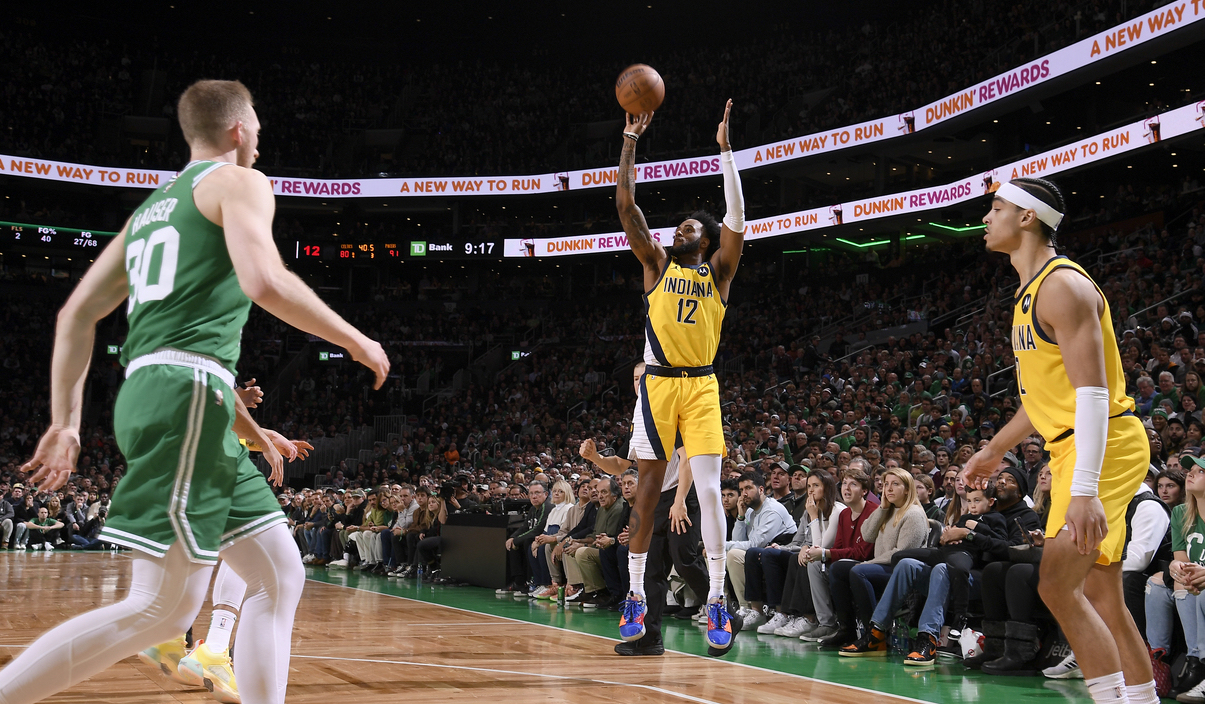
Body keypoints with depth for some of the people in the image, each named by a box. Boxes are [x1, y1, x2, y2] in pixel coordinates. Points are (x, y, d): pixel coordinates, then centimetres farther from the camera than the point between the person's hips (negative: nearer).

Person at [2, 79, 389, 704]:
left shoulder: (152, 207, 26)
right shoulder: (237, 181, 3)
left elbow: (76, 315, 23)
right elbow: (265, 282, -16)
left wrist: (66, 421, 23)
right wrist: (355, 341, -4)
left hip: (146, 391, 9)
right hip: (190, 389, -9)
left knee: (279, 576, 9)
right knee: (164, 608, -11)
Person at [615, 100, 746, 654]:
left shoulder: (718, 271, 9)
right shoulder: (658, 263, 11)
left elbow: (736, 217, -4)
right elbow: (626, 205, 4)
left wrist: (725, 149, -7)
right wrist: (631, 139, 1)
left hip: (701, 385, -1)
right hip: (658, 383, 1)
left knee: (709, 487, -9)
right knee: (647, 489, 4)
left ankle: (716, 600, -5)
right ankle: (636, 595, 13)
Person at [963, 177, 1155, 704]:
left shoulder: (1062, 284, -15)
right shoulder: (1030, 293, 17)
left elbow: (1092, 392, -24)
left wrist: (1083, 489, -30)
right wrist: (994, 450, 30)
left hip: (1103, 447, -10)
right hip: (1073, 449, 10)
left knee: (1057, 585, -16)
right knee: (1101, 597, 12)